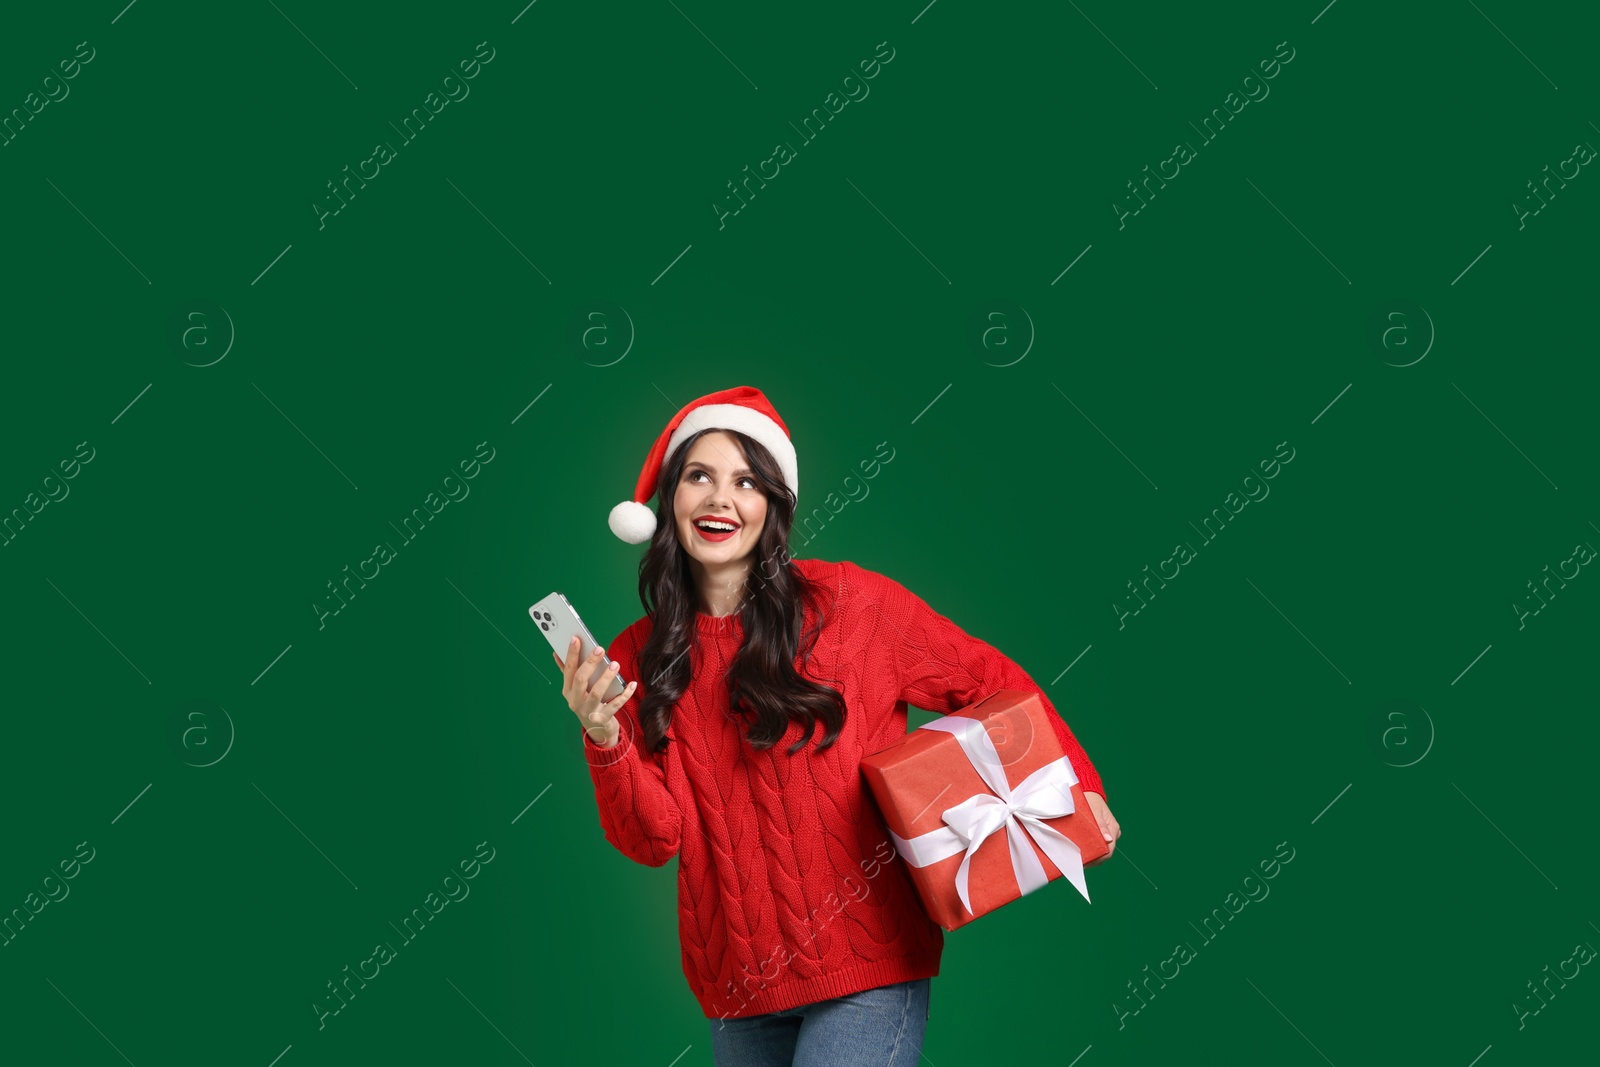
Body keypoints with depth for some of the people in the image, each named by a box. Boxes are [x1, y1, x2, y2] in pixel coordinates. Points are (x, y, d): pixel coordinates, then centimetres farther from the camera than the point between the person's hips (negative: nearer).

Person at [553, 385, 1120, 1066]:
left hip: (870, 967, -3)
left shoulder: (848, 603, -7)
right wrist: (604, 738, -20)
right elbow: (653, 841, -4)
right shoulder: (636, 660, 1)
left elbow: (988, 682, 3)